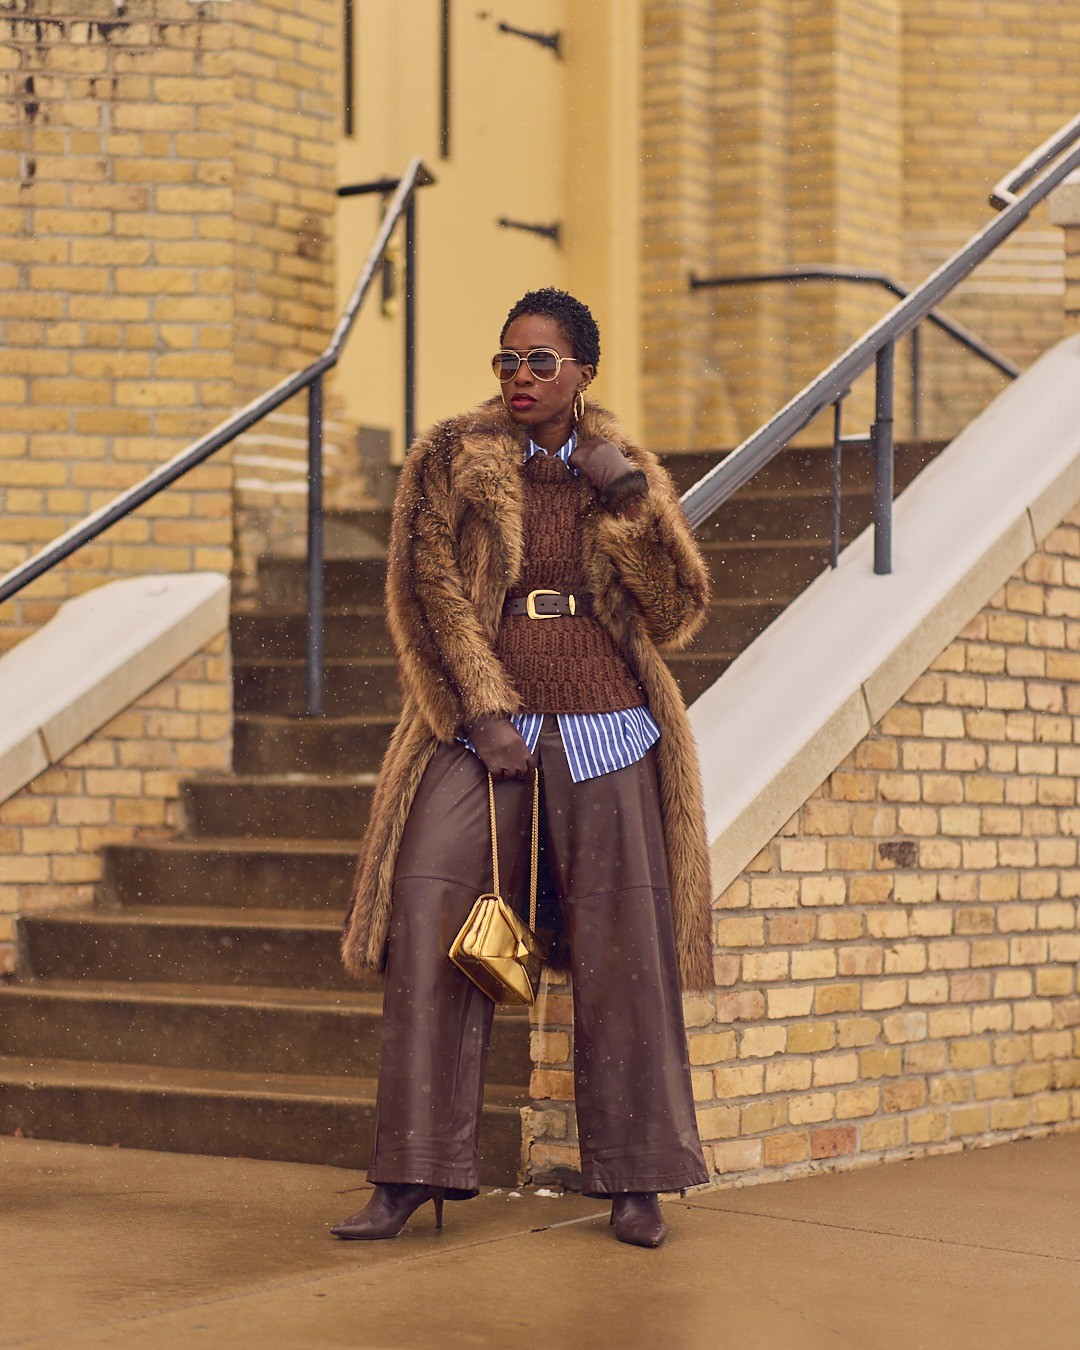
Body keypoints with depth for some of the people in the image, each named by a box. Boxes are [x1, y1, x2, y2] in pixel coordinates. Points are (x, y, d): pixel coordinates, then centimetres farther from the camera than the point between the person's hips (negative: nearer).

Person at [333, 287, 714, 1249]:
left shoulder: (631, 475, 12)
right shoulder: (449, 461, 7)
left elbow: (682, 608, 5)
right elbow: (427, 592, 1)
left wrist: (631, 497, -7)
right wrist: (484, 714, -9)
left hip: (603, 727, 1)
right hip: (480, 725, -1)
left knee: (622, 950, -1)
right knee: (432, 930, -11)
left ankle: (635, 1181, 8)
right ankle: (413, 1175, -3)